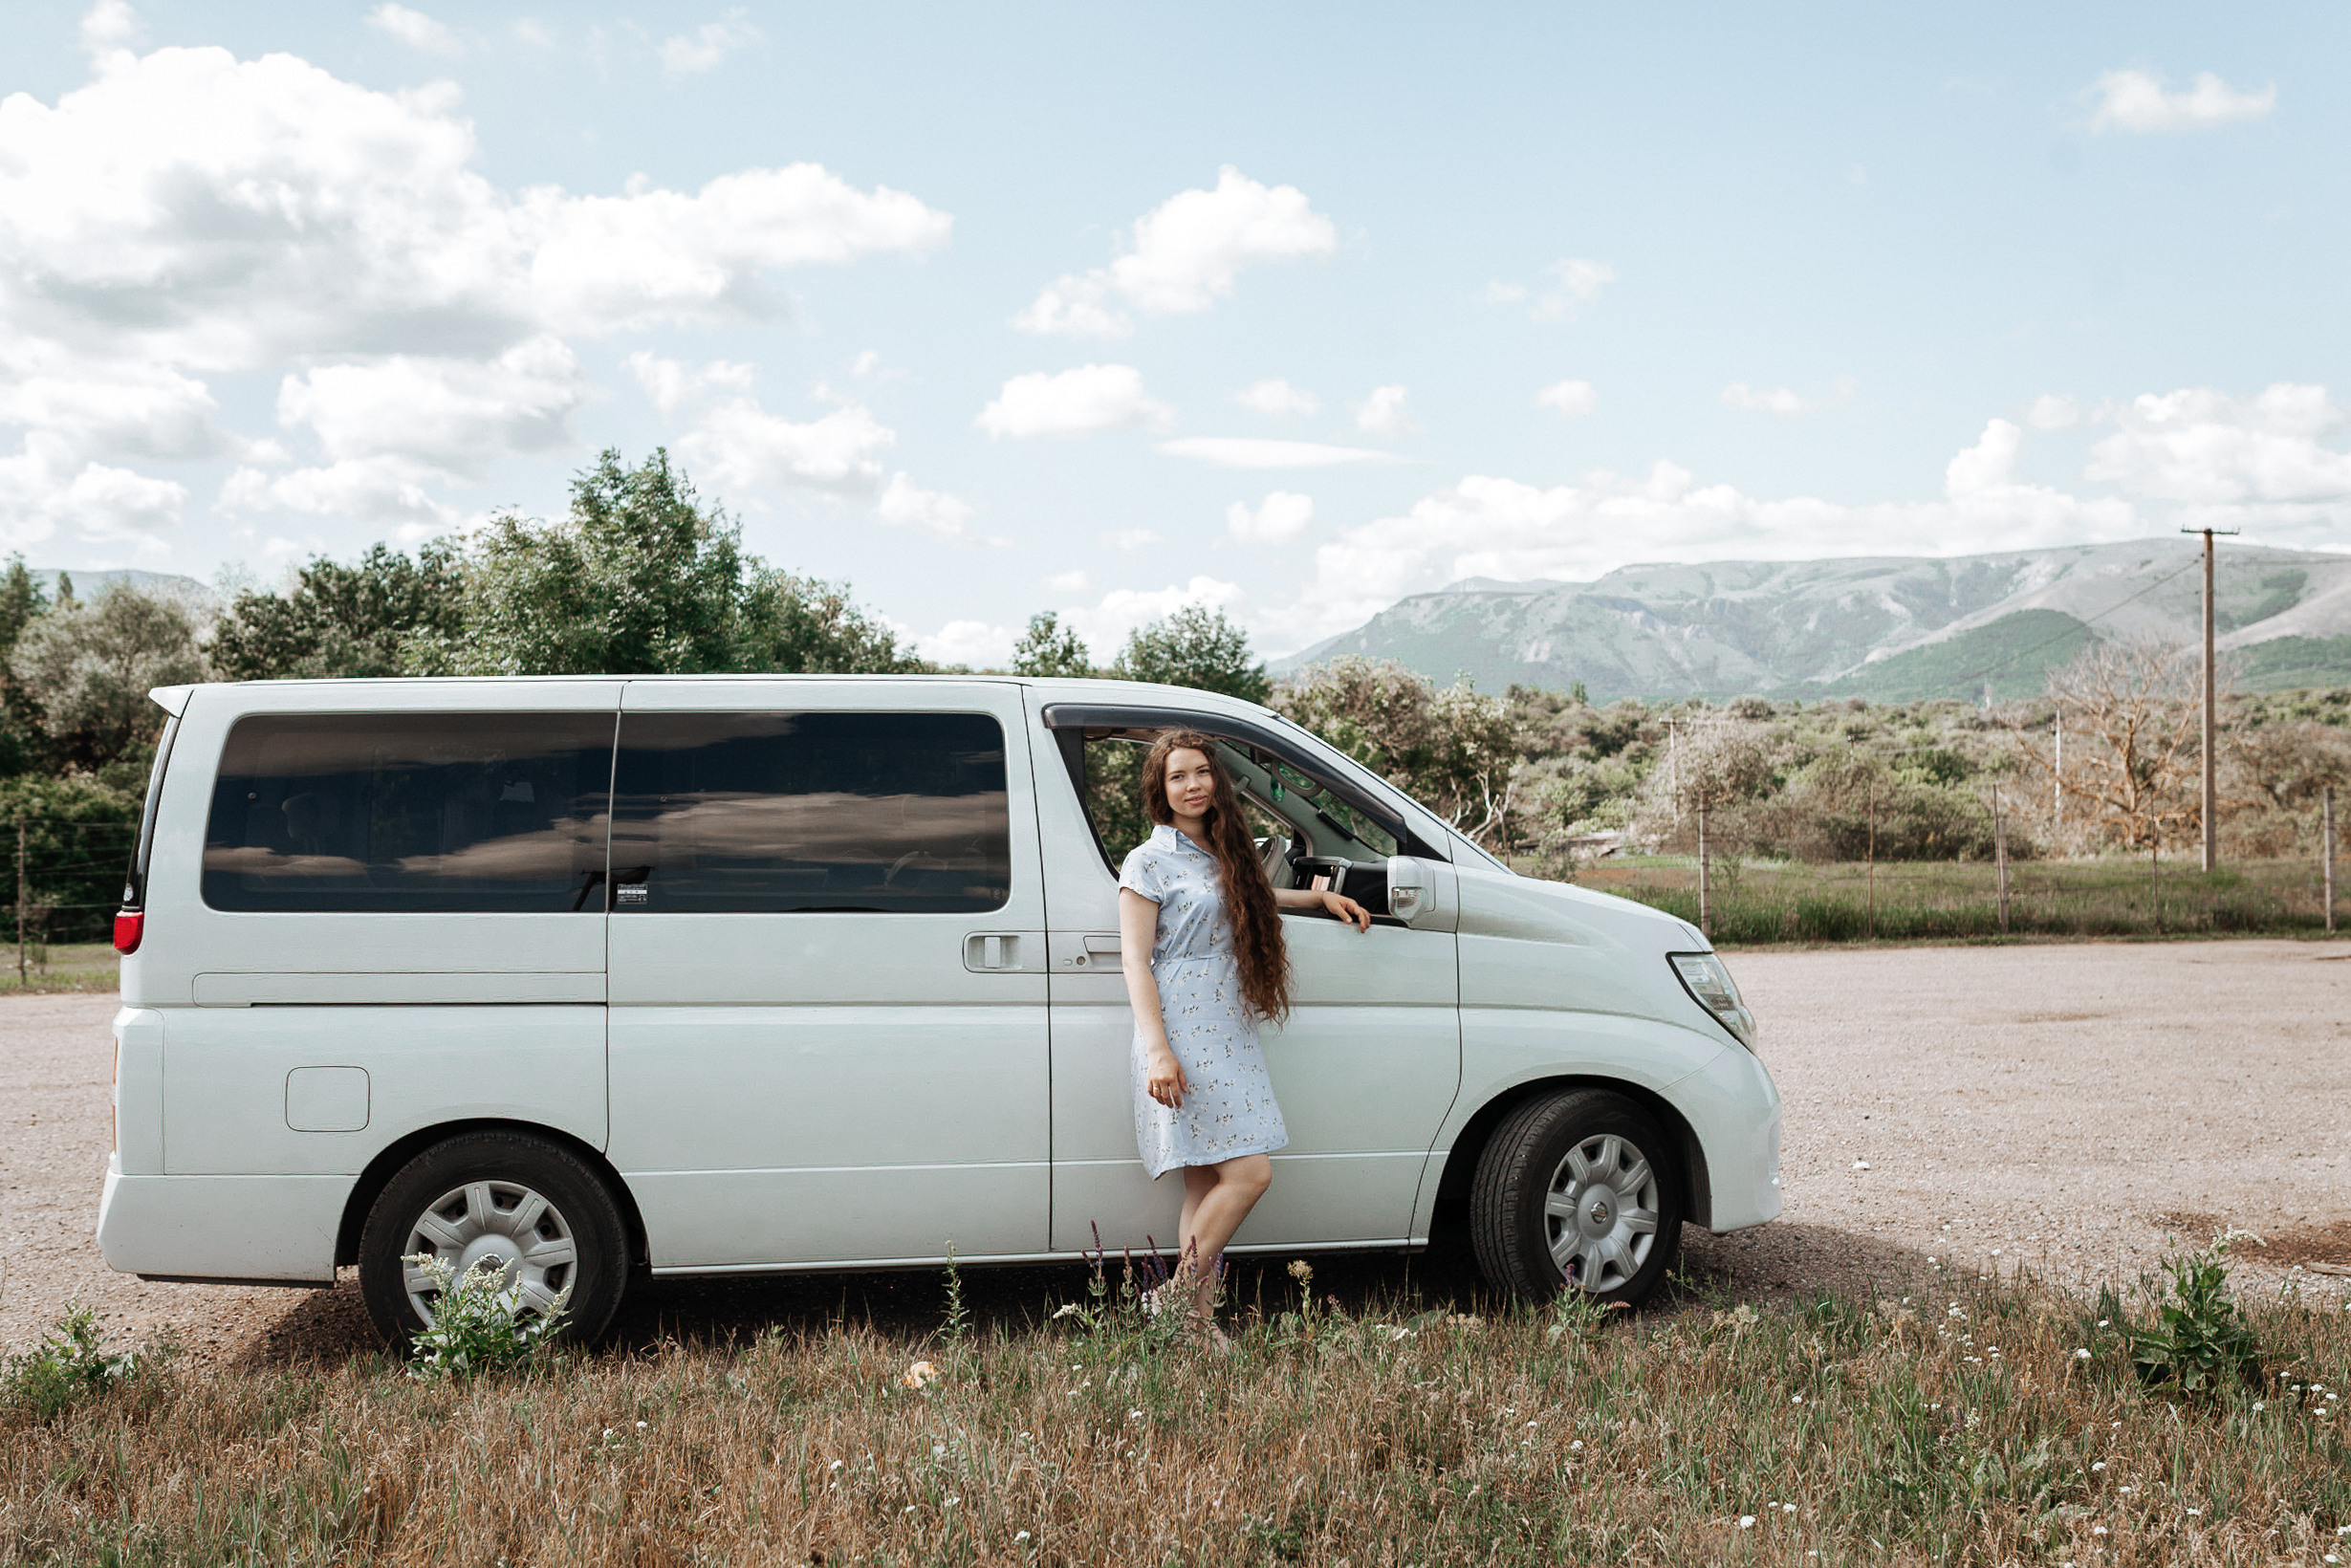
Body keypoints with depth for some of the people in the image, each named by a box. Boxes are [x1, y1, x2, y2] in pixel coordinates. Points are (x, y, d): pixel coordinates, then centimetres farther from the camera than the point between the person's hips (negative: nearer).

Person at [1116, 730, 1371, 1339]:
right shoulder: (1149, 862, -5)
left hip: (1229, 1035, 7)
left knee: (1207, 1184, 6)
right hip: (1183, 1036, -7)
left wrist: (1319, 896, 30)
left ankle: (1197, 1317, 10)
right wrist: (1157, 1050, -17)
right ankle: (1176, 1299, -2)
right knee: (1248, 1172, -14)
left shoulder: (1220, 853, 16)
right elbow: (1135, 962, -9)